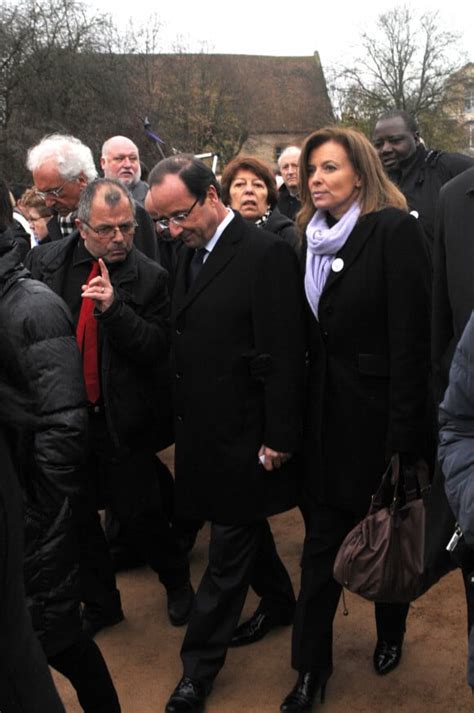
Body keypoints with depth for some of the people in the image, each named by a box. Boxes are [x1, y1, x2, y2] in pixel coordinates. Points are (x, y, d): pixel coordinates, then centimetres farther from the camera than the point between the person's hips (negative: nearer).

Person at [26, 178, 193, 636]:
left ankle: (177, 583, 37)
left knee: (138, 513, 7)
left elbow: (156, 350, -14)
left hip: (122, 421, -3)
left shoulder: (150, 278, -10)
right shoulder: (44, 262, -2)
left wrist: (114, 306, -27)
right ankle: (100, 604, 38)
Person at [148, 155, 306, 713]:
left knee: (229, 551, 4)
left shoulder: (265, 254, -17)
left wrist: (279, 438, -16)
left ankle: (198, 668, 16)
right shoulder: (190, 252, 7)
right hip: (202, 430, 8)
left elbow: (283, 356, -18)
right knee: (241, 529, 24)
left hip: (241, 437, -8)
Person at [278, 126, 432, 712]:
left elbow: (411, 339, -18)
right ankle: (310, 665, 22)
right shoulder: (312, 236, 6)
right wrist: (302, 416, 6)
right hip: (326, 415, 5)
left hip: (379, 415, -5)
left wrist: (402, 436, -19)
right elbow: (312, 335, 9)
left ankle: (391, 631, 41)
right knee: (322, 540, 10)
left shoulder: (393, 230, -14)